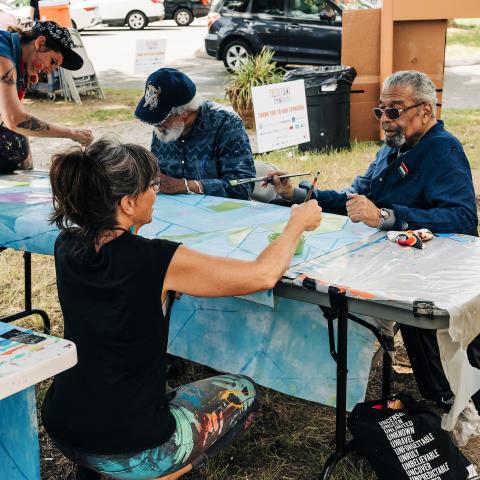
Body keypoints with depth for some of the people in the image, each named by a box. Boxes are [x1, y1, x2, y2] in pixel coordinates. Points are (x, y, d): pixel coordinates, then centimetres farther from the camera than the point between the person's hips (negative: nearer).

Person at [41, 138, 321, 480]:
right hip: (129, 450, -6)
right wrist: (298, 223, -2)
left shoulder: (67, 247, -7)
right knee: (243, 392, 17)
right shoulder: (157, 260, -24)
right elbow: (264, 274, -16)